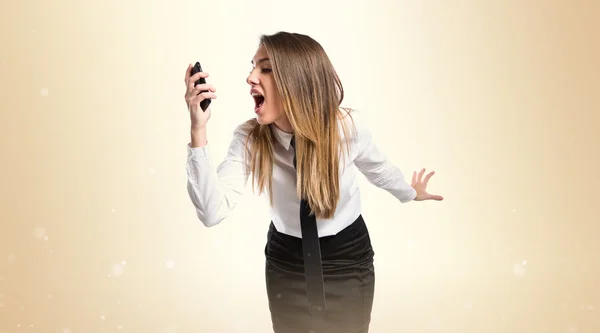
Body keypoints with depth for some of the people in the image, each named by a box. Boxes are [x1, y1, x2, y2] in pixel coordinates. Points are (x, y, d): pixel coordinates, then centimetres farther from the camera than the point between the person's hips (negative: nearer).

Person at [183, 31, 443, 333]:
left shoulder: (348, 126, -21)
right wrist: (198, 131, -36)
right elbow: (212, 212, -29)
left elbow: (377, 167, 2)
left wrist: (410, 193, 20)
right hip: (286, 264, 1)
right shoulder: (249, 138, -19)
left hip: (348, 261, -1)